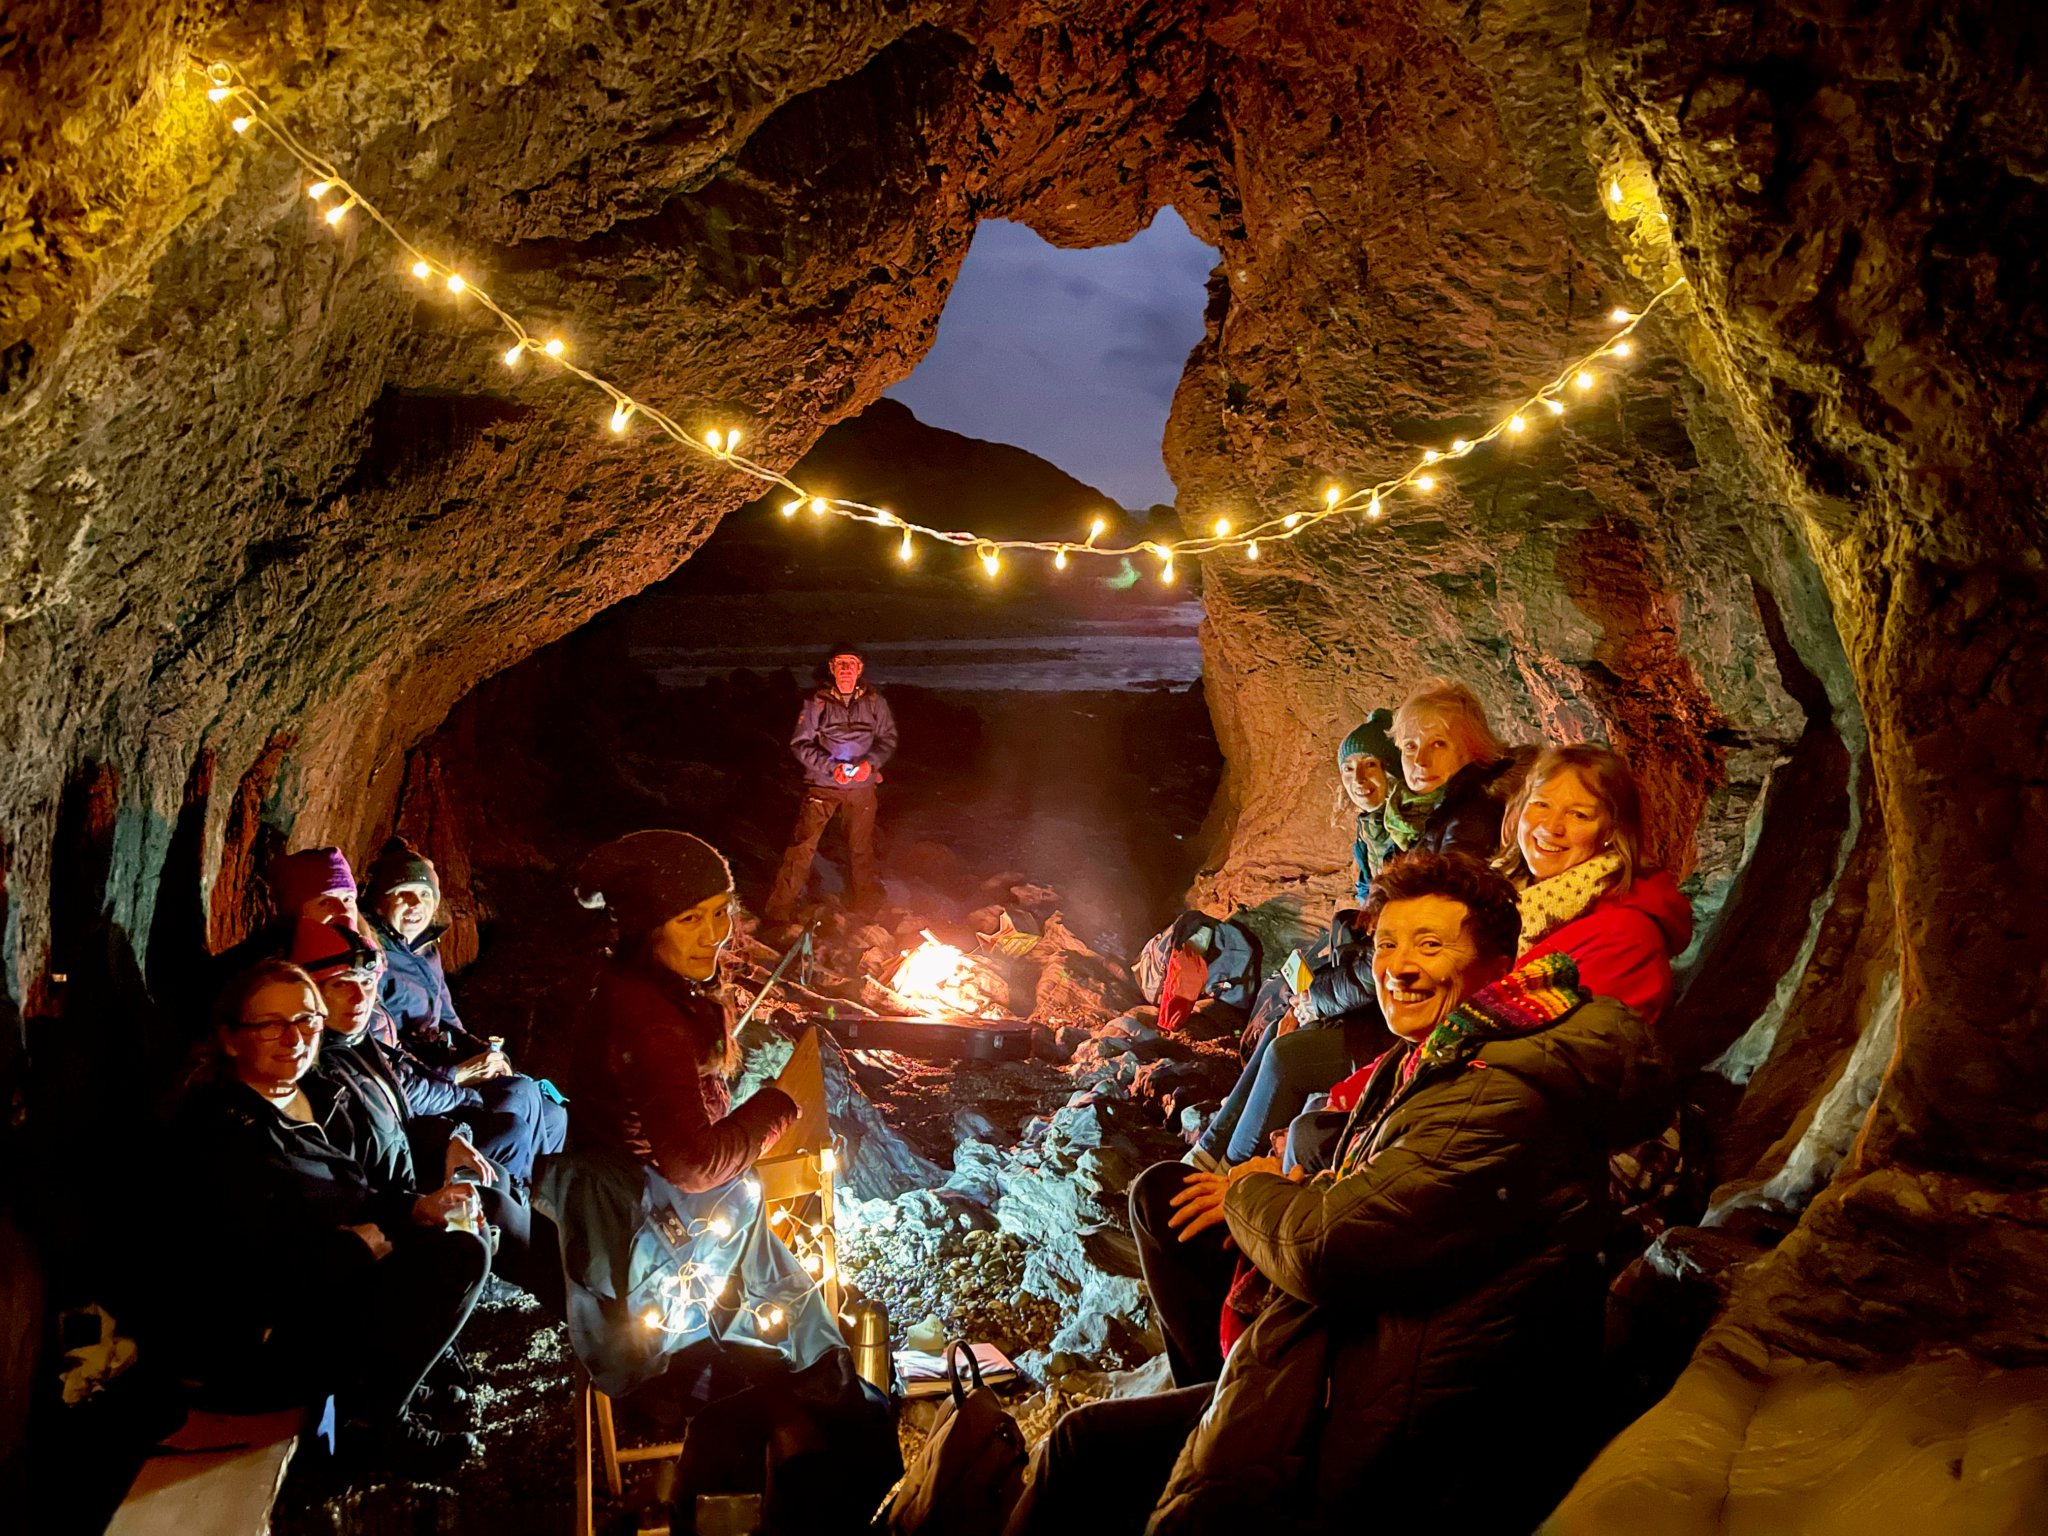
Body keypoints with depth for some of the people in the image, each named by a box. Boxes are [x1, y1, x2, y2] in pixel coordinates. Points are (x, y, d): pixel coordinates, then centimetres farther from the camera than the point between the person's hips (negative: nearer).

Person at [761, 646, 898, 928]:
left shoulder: (874, 702, 1)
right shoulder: (817, 703, -6)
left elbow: (888, 739, 7)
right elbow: (800, 743, -6)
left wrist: (871, 762, -12)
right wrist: (831, 766, -19)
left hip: (861, 787, 3)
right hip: (822, 785, -3)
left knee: (861, 848, 16)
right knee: (802, 846, -10)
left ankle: (863, 904, 36)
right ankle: (779, 910, -3)